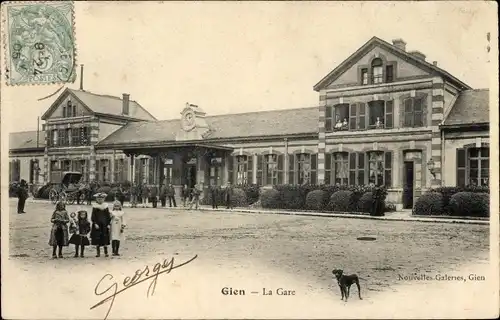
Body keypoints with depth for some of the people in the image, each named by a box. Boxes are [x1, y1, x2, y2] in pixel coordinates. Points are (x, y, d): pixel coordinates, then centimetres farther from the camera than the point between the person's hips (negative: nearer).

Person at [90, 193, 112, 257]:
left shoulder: (106, 206, 7)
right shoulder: (95, 207, 0)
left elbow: (108, 216, 9)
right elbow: (93, 217, -2)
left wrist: (108, 224, 1)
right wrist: (95, 224, -13)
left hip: (105, 225, 2)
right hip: (97, 225, -2)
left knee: (105, 239, 1)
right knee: (97, 239, -1)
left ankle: (106, 252, 9)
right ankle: (98, 253, 7)